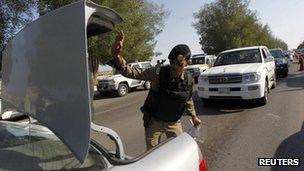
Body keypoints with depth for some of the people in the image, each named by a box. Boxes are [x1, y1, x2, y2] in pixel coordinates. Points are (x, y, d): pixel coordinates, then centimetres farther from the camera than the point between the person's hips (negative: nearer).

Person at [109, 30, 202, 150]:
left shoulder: (189, 81, -12)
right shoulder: (158, 73, -24)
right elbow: (131, 73, -32)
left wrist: (193, 116, 18)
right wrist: (118, 57, -50)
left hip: (174, 122, 2)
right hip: (154, 121, -2)